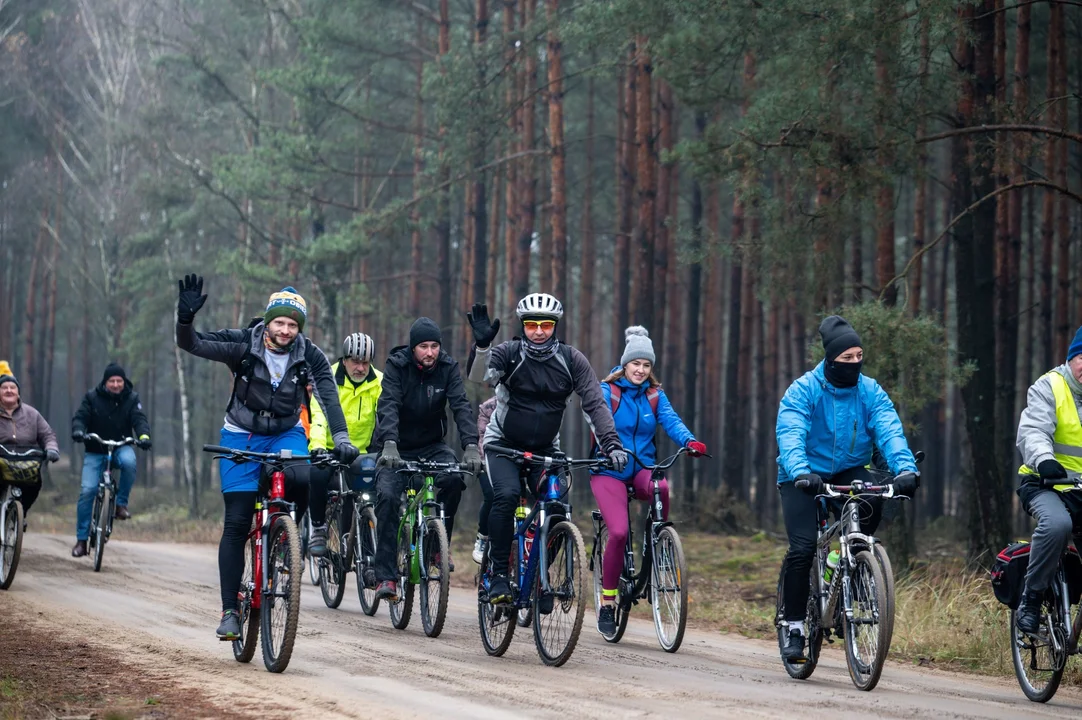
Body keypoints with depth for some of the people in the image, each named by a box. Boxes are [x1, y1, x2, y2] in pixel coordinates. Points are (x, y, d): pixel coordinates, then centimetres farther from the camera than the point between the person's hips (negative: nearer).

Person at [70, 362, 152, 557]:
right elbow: (80, 417, -11)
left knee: (129, 461, -37)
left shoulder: (131, 399, -2)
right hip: (95, 451, 0)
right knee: (87, 490, -14)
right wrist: (78, 430, -34)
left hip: (121, 447, 0)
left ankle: (121, 503, -16)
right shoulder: (92, 398, -3)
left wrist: (144, 435, -34)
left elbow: (139, 419, -13)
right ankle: (81, 539, -4)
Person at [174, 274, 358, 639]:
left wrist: (341, 439, -36)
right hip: (241, 436, -1)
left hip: (286, 434, 1)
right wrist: (185, 317, -45)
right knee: (236, 523, -8)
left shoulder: (310, 357, -12)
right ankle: (230, 609, -2)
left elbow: (329, 397, -21)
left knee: (301, 479, -33)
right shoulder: (244, 345, -17)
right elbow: (192, 344, -24)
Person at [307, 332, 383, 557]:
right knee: (318, 476, -30)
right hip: (328, 450, -2)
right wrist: (317, 446, -40)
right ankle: (318, 529, -8)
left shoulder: (378, 383, -3)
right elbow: (319, 414, -23)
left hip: (360, 452, 2)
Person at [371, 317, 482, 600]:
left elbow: (461, 406, -20)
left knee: (454, 477, -28)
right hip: (397, 448, -2)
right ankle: (386, 576, -22)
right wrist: (389, 444, -46)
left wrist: (471, 446, -36)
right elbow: (388, 406, -29)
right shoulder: (396, 365, -15)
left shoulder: (448, 367, -9)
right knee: (387, 496, -23)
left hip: (431, 446, 2)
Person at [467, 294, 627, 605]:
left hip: (545, 449, 2)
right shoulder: (508, 352, -14)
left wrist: (612, 445, -22)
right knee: (506, 495, -28)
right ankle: (499, 574, -19)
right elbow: (480, 377, -32)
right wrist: (482, 345, -51)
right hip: (503, 443, -2)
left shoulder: (572, 360, -8)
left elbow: (595, 404, -10)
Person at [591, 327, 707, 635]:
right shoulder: (607, 391, -3)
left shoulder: (655, 395, 7)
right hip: (609, 471, -3)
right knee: (619, 532, -22)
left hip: (642, 468, 3)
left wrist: (689, 441, -30)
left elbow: (671, 421, -9)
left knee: (661, 487, -35)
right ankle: (607, 602, -6)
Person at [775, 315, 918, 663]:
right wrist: (801, 473, -48)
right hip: (805, 477, -2)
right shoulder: (803, 390, -15)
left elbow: (890, 432, -19)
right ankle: (794, 628, -7)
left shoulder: (870, 391, -6)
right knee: (803, 547, -19)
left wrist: (906, 469, -39)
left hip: (848, 472, 2)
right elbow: (790, 435, -29)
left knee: (872, 501, -31)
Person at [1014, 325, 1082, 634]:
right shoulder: (1050, 387, -2)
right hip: (1049, 484, -4)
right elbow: (1032, 431, -17)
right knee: (1057, 524, -34)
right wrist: (1044, 460, -38)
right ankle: (1031, 599, -20)